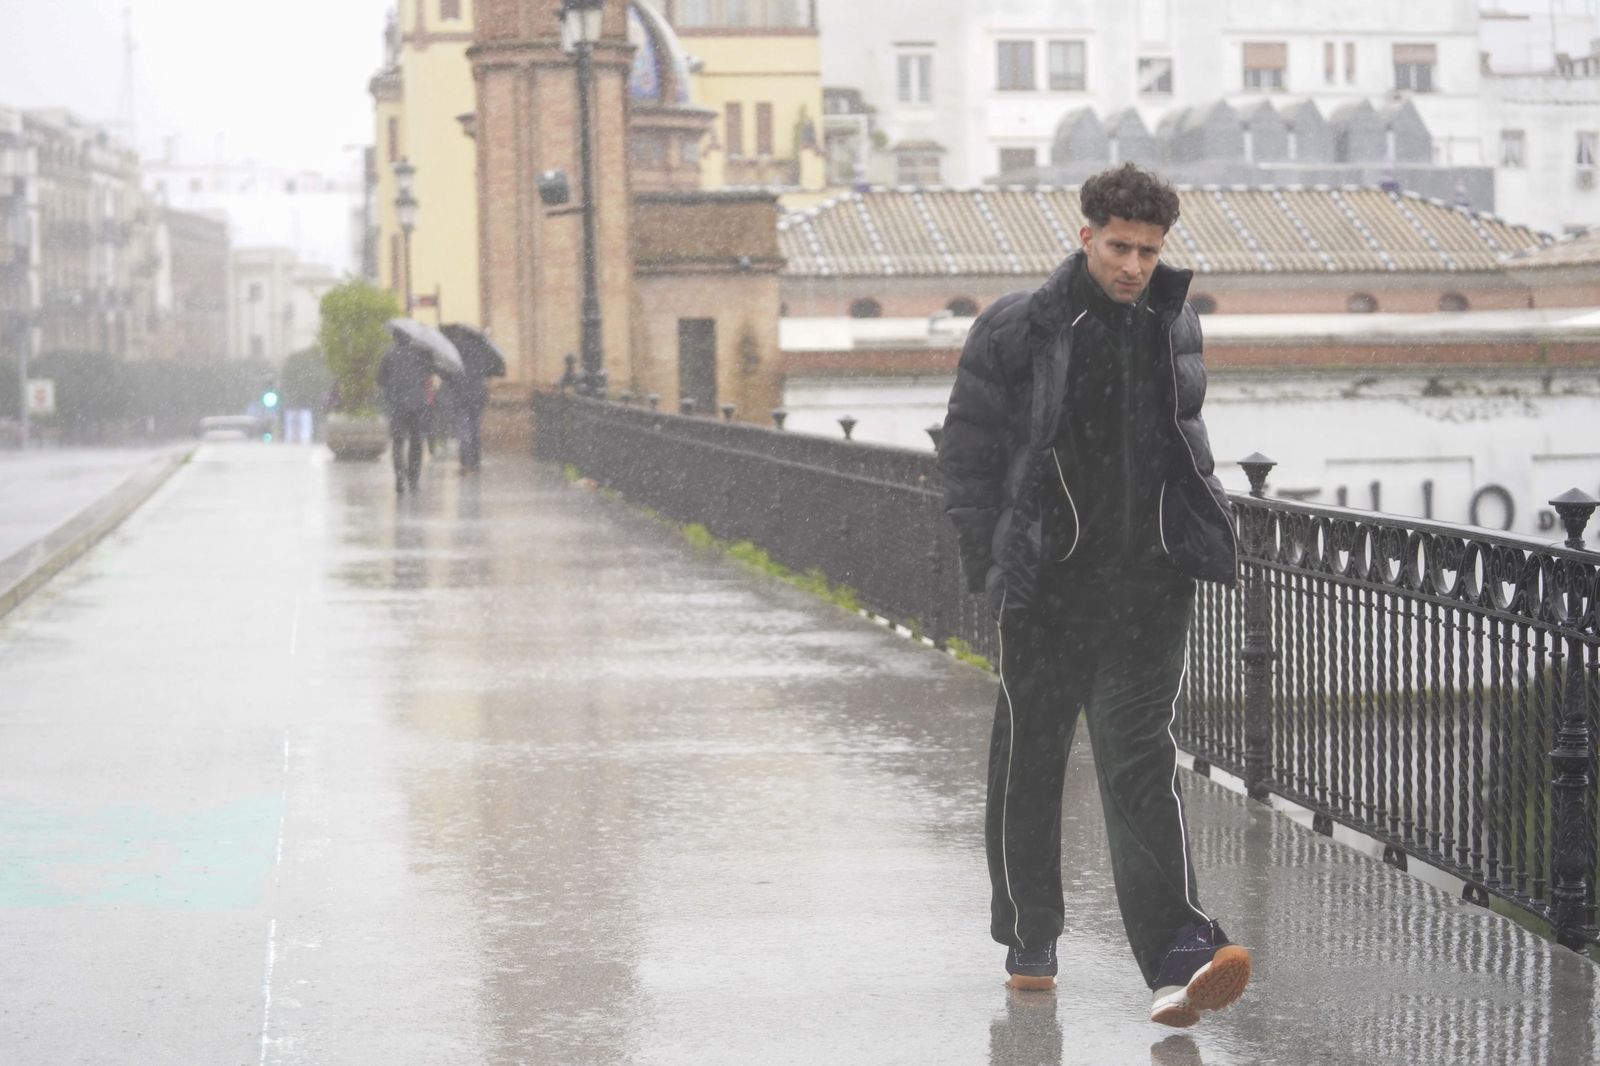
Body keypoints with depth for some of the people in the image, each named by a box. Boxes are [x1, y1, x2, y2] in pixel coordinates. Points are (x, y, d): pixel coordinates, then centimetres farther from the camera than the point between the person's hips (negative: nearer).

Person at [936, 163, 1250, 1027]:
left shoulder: (1175, 325, 9)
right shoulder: (1015, 330, -3)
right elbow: (967, 452, 1)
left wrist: (1203, 530, 11)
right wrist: (991, 566, -4)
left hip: (1149, 583, 2)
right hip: (1048, 585, -1)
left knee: (1140, 762, -9)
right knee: (1029, 761, 9)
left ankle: (1178, 957, -18)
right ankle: (1029, 938, 27)